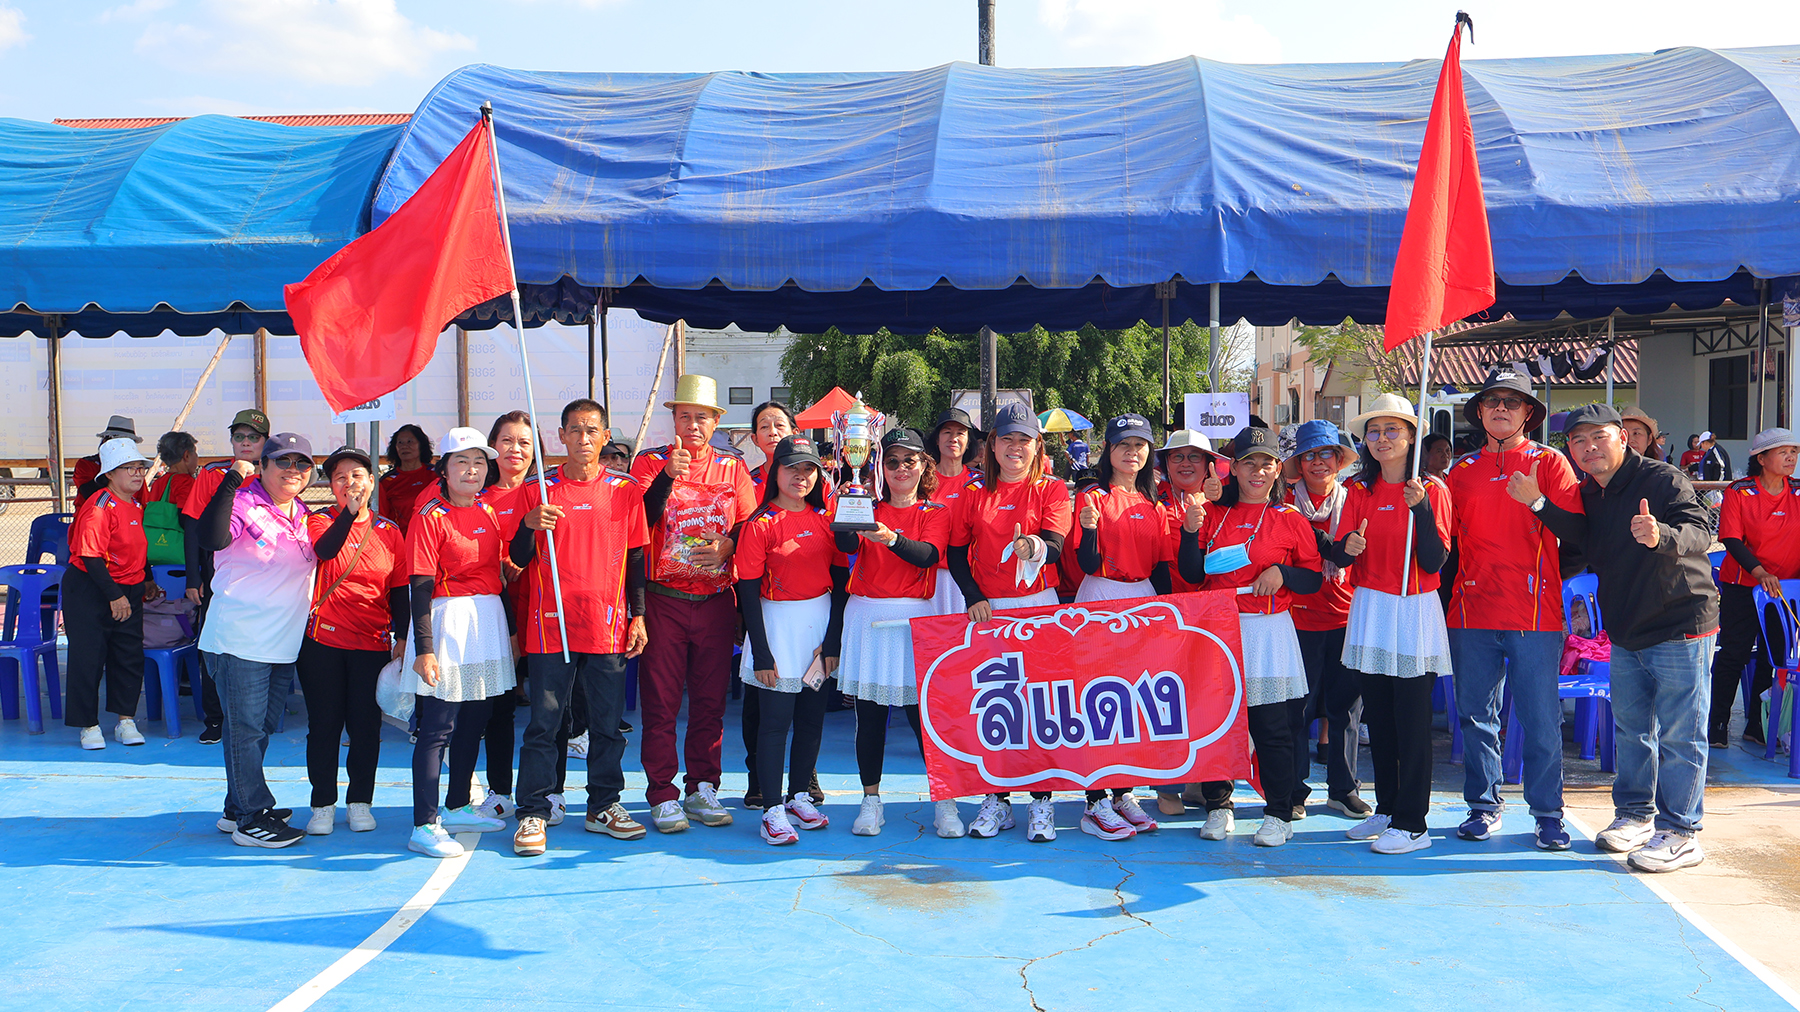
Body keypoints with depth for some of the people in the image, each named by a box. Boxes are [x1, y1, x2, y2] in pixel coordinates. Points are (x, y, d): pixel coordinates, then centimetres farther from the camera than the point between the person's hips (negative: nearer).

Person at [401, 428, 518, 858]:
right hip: (448, 623, -7)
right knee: (438, 728, -6)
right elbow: (420, 587, -13)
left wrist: (510, 629, 16)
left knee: (474, 721, 14)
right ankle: (425, 826, -2)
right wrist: (424, 647, -19)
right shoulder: (430, 516, -9)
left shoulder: (488, 512, 11)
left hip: (489, 622, 7)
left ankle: (458, 808, 28)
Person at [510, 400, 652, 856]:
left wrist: (637, 616, 4)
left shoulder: (625, 490, 7)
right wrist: (530, 526, -16)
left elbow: (635, 558, 9)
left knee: (607, 723, 8)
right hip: (551, 625, -1)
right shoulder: (537, 490, 4)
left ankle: (603, 806, 20)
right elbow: (519, 560, 4)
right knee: (544, 724, 1)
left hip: (608, 624, 1)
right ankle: (533, 813, 8)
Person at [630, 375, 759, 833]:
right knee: (660, 702, -1)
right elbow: (639, 524, -9)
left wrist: (726, 545, -12)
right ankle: (662, 796, 7)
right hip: (663, 600, -2)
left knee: (710, 701, 7)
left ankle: (702, 790, 17)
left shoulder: (733, 468, 9)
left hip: (717, 601, 2)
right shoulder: (651, 463, 4)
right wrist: (668, 476, -19)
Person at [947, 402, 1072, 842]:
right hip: (986, 608, 2)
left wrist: (1035, 547, -35)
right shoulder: (975, 491, 8)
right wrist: (974, 597, -3)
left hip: (1038, 606, -2)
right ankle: (996, 801, 15)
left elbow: (1055, 546, -12)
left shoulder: (1052, 489, 2)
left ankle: (1041, 804, 7)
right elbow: (956, 551, 10)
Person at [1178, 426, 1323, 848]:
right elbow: (1192, 574, 6)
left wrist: (1282, 573, -13)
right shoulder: (1213, 515, 10)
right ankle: (1218, 806, 18)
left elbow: (1315, 578, 5)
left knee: (1272, 727, -1)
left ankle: (1278, 814, 11)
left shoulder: (1291, 521, 3)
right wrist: (1191, 533, -8)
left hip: (1268, 634, -2)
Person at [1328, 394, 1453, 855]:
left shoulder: (1432, 489, -4)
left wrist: (1420, 508, -23)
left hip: (1415, 610, -4)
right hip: (1370, 608, 5)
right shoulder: (1359, 490, 8)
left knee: (1413, 718, -4)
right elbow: (1339, 555, 4)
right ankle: (1386, 809, 22)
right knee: (1378, 716, 10)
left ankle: (1412, 824, 2)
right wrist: (1348, 548, -19)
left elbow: (1434, 562, -12)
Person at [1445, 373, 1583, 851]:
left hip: (1535, 612, -3)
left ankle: (1548, 813, 10)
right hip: (1472, 610, 3)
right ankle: (1484, 805, 20)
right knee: (1475, 714, 8)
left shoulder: (1549, 463, 5)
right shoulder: (1463, 470, 14)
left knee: (1541, 717, -1)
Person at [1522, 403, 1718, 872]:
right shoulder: (1589, 494, 9)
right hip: (1625, 633, 8)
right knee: (1631, 728, 16)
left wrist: (1661, 535, -49)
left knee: (1678, 733, -4)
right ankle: (1635, 814, 30)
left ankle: (1680, 833, 3)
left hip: (1680, 627, -8)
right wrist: (1538, 503, -8)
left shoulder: (1663, 480, -15)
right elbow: (1584, 542, 0)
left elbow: (1700, 531, -27)